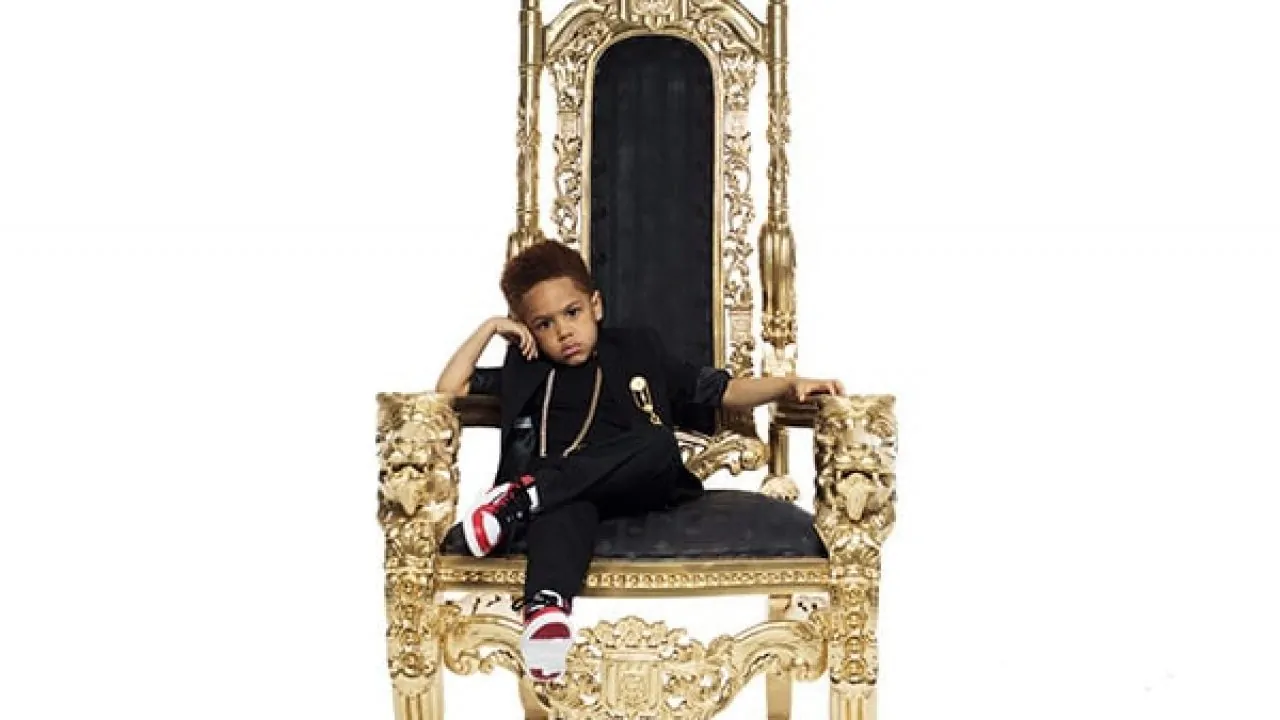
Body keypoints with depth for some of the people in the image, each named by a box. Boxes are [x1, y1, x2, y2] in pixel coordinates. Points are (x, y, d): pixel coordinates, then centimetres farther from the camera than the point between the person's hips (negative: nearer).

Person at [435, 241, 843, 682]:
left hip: (638, 489, 1)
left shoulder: (637, 349, 20)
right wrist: (489, 329, 14)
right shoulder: (528, 369, 22)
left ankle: (525, 497, -38)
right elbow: (449, 389, 17)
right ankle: (548, 605, -63)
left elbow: (724, 392, 18)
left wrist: (790, 385, 3)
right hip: (565, 492, -1)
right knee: (563, 500, -38)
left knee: (659, 441, -34)